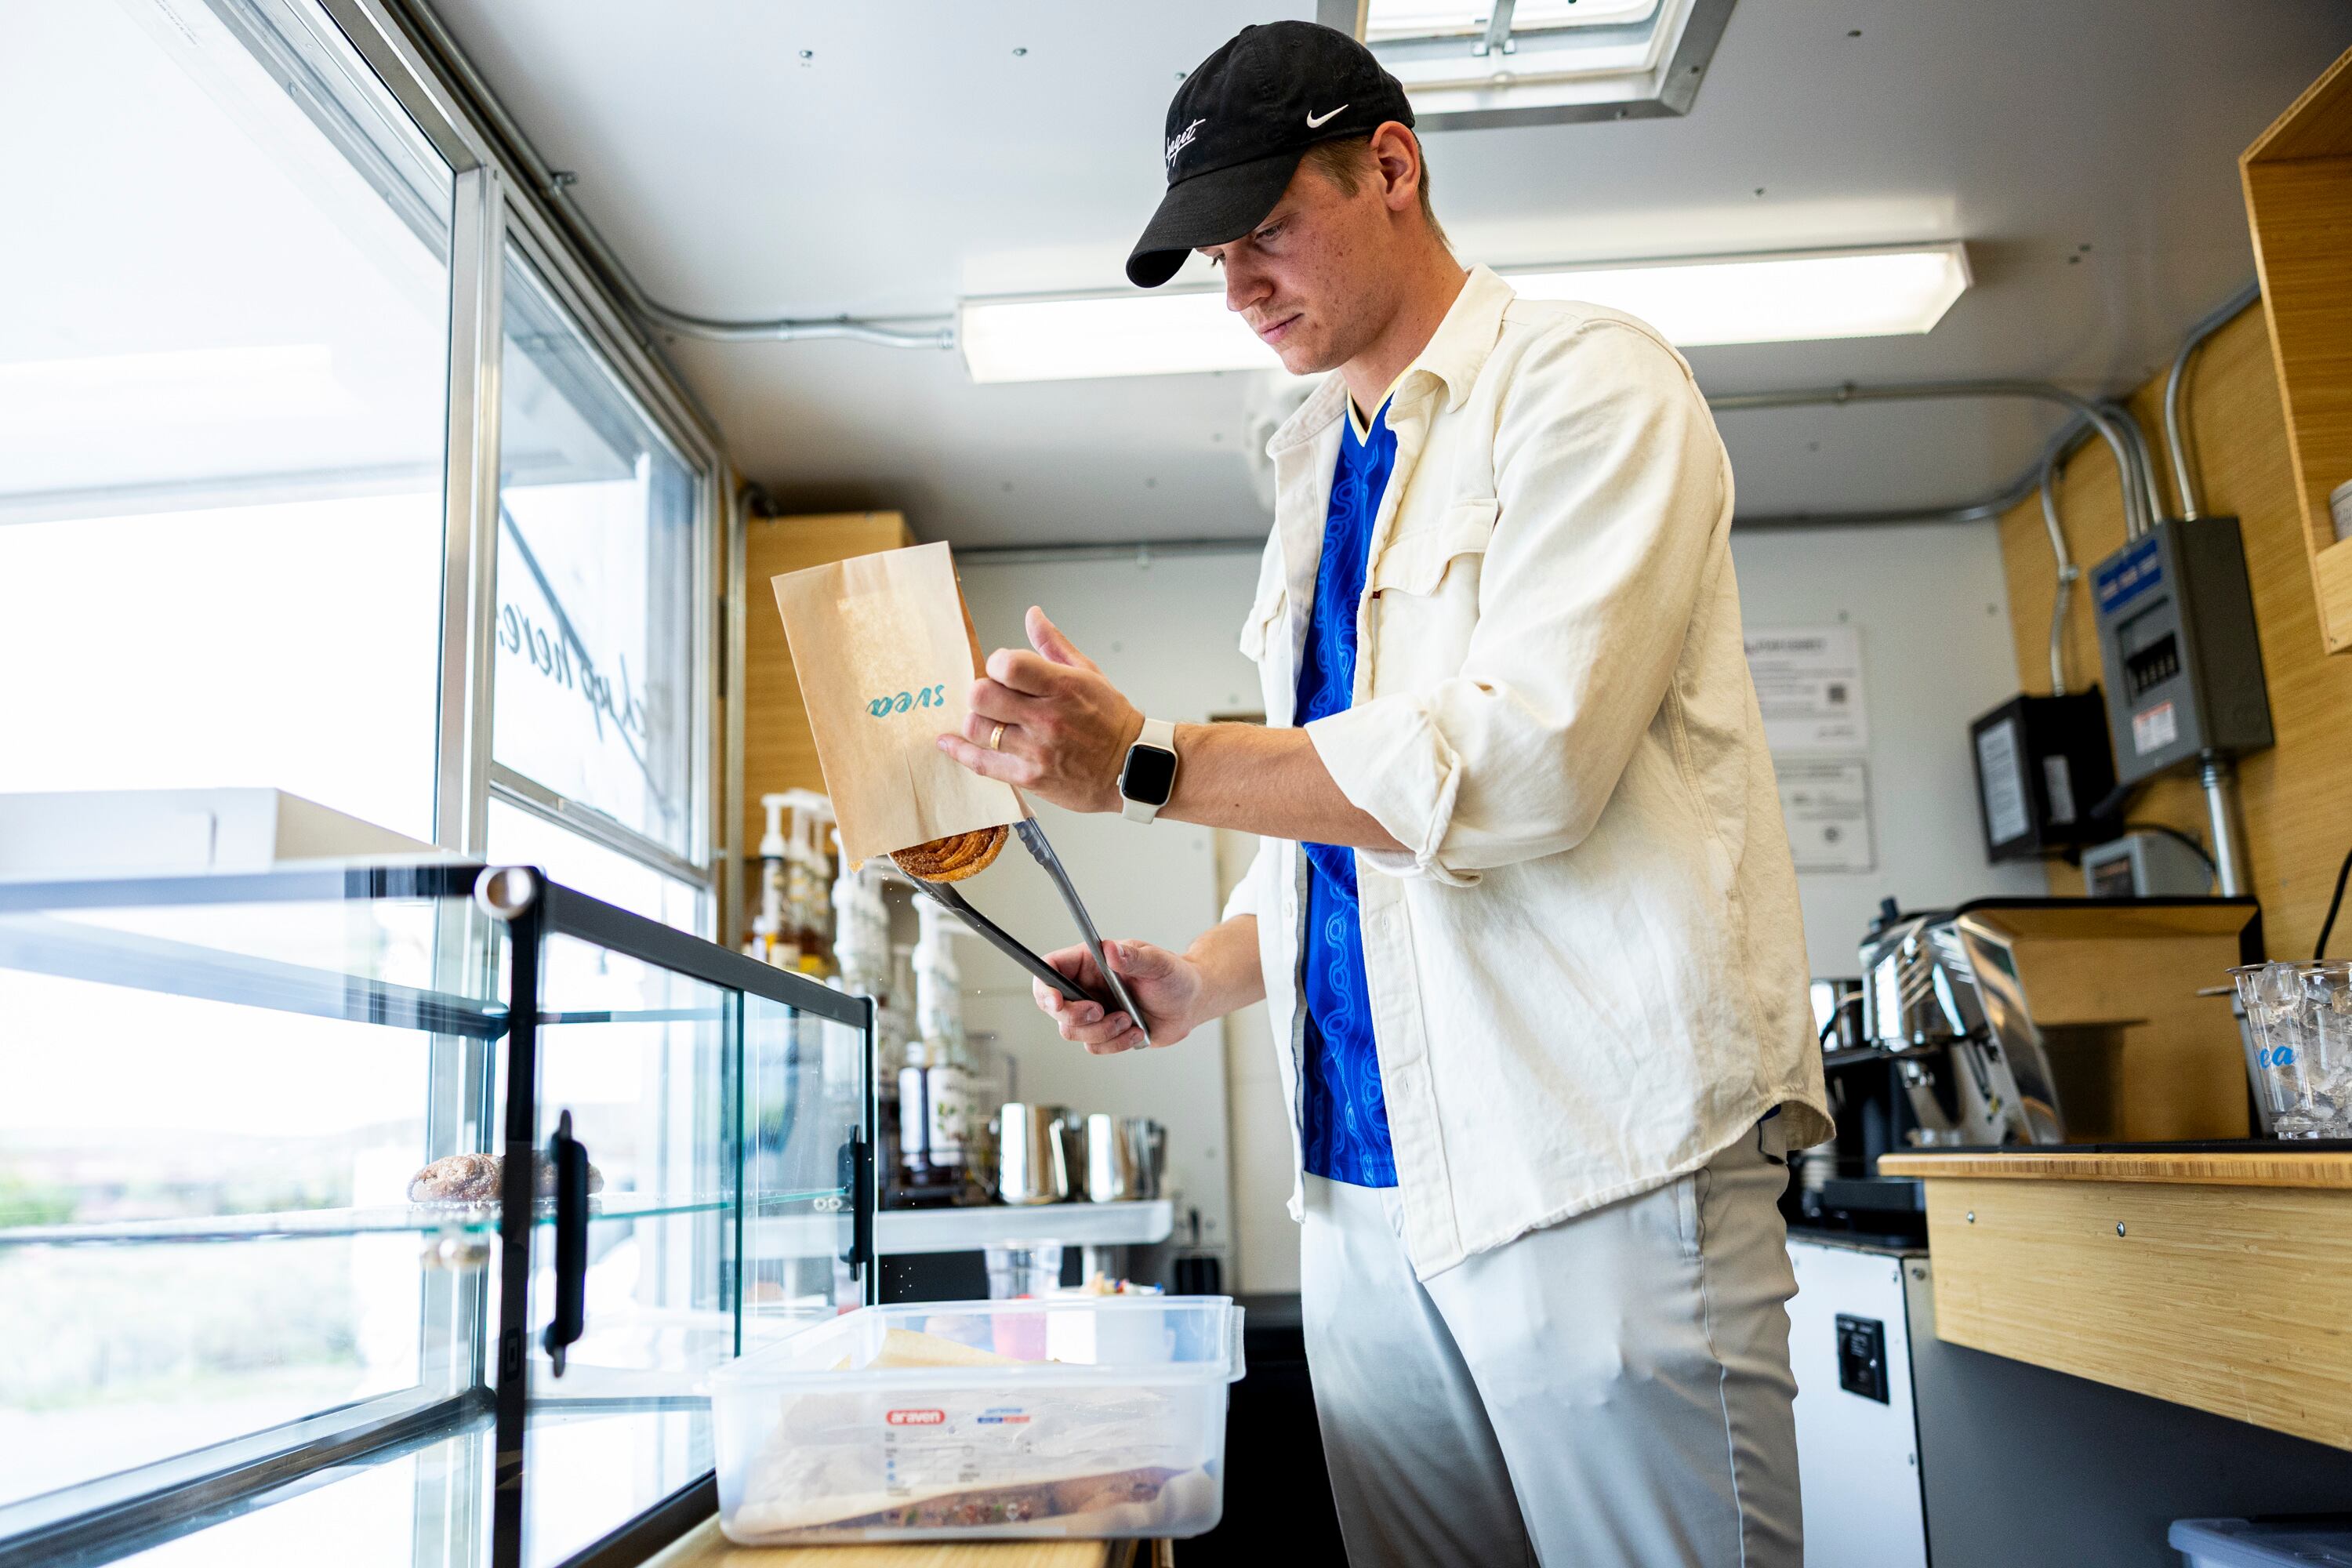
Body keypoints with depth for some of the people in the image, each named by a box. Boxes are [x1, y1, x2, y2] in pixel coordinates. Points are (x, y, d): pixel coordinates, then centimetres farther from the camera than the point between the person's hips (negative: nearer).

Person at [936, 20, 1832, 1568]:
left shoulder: (1590, 382, -4)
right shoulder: (1319, 476, 20)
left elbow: (1521, 762, -18)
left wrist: (1145, 760, -16)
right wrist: (1200, 983, 7)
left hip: (1598, 1162, -7)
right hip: (1368, 1184, 7)